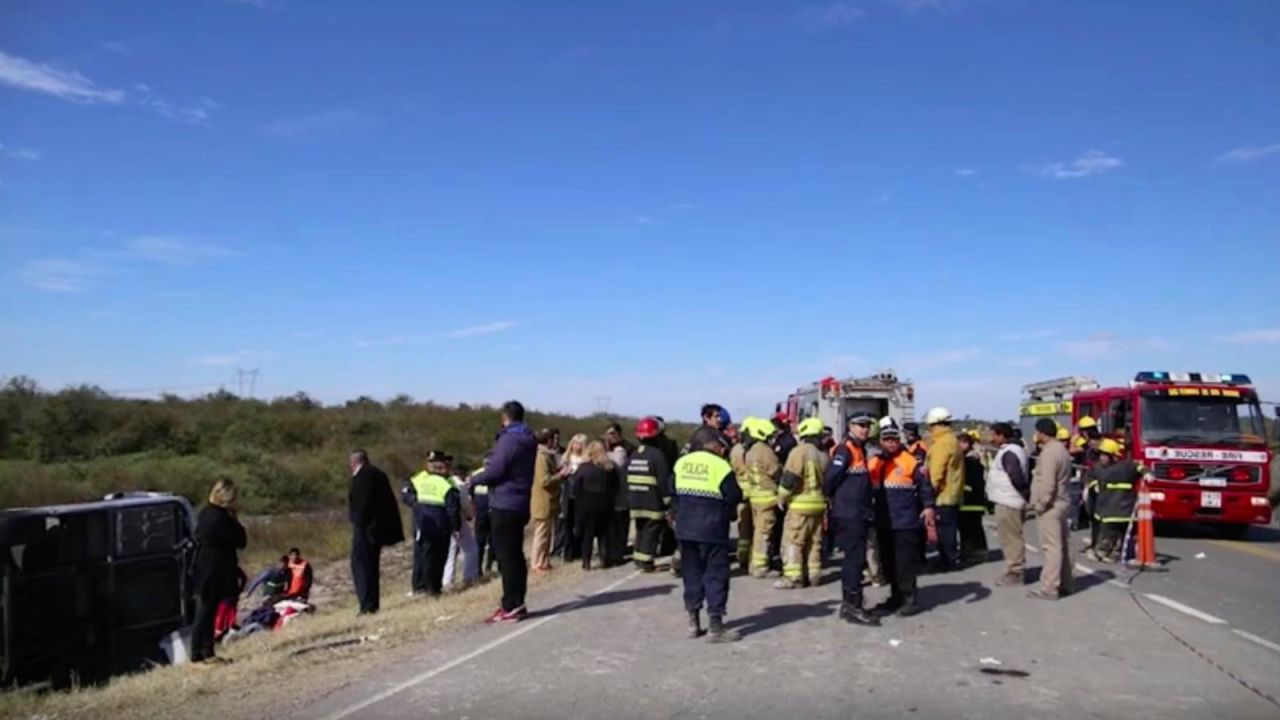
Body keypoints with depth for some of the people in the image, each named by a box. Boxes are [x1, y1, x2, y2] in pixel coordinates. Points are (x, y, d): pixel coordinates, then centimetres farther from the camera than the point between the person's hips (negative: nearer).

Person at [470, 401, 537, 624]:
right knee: (515, 555, 14)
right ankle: (516, 604, 19)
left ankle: (511, 606, -3)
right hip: (520, 505, 9)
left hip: (504, 505, -9)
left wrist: (474, 479, -2)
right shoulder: (529, 440, 13)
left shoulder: (508, 440, -16)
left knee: (506, 556, -5)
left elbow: (494, 471, -18)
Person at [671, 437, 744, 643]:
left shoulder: (681, 462, 6)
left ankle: (693, 622, 20)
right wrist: (725, 515, 8)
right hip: (712, 530, -6)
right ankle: (716, 627, 0)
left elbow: (672, 493, 12)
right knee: (716, 575, 1)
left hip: (685, 529, 6)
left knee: (692, 573, 15)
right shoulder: (721, 467, -11)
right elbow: (734, 498, -11)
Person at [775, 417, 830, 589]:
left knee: (792, 541, -2)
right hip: (819, 503, 7)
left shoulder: (800, 451, -13)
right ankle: (813, 574, 18)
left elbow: (790, 478, -17)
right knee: (814, 541, 15)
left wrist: (782, 497, -6)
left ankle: (793, 577, -6)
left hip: (800, 504, -7)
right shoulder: (824, 455, 10)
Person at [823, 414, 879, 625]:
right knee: (855, 559, -7)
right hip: (848, 514, -10)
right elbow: (830, 478, -20)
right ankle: (853, 607, -3)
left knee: (853, 559, 14)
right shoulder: (845, 449, -15)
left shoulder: (860, 449, 15)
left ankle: (848, 604, 22)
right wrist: (831, 497, -5)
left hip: (859, 513, 10)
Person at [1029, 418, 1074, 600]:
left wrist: (1040, 504, -15)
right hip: (1060, 503, 11)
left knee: (1051, 547, -9)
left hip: (1049, 506, -11)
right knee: (1061, 546, 14)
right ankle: (1063, 585, 21)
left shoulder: (1049, 452, -19)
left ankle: (1049, 588, -7)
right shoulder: (1061, 449, 14)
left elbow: (1047, 484, -25)